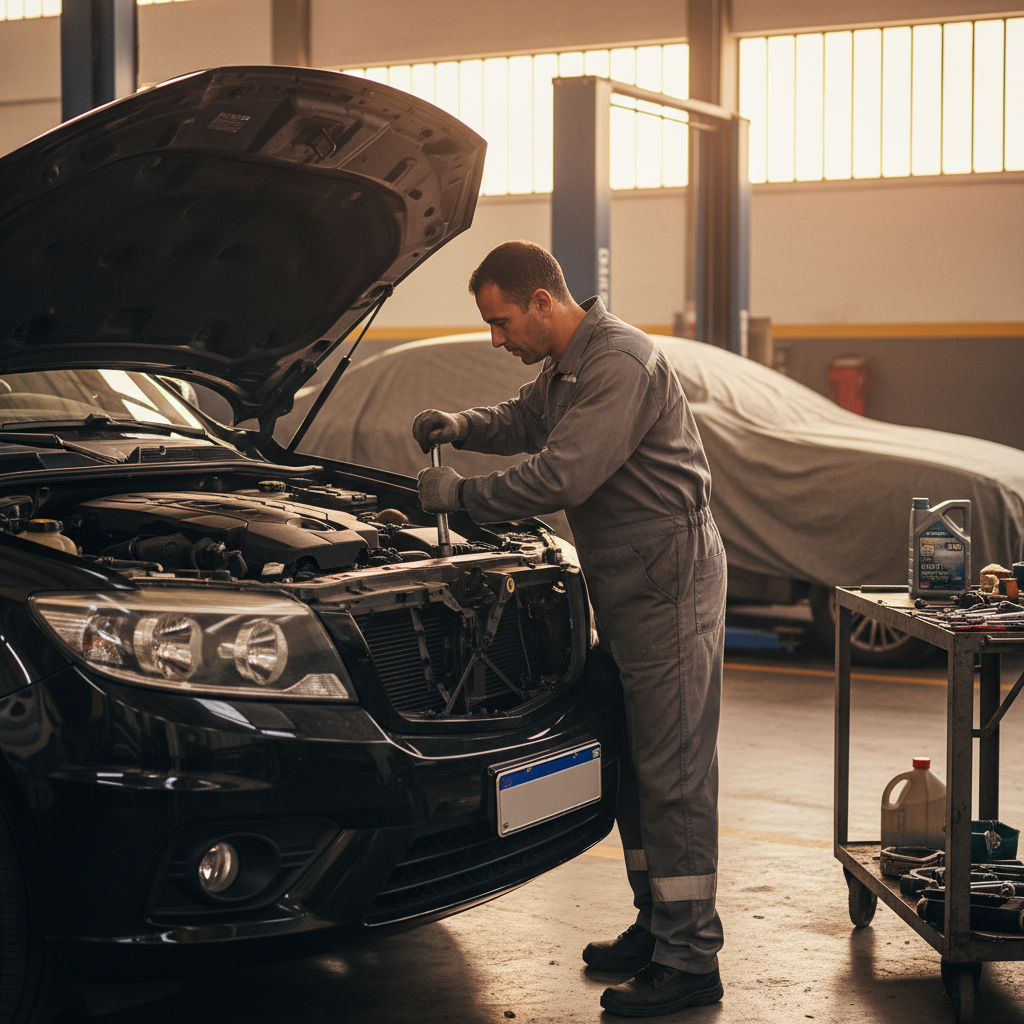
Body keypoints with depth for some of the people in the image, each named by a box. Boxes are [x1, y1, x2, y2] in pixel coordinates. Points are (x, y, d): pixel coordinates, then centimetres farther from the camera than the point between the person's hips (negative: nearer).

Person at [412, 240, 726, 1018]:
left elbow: (561, 477, -25)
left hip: (669, 581, -10)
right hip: (624, 583, 10)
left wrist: (463, 496, -14)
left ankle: (690, 961, -3)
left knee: (672, 768, -8)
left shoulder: (620, 363, -20)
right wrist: (464, 426, 12)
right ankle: (657, 927, 26)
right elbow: (526, 423, 32)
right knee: (630, 763, 15)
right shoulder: (566, 366, 14)